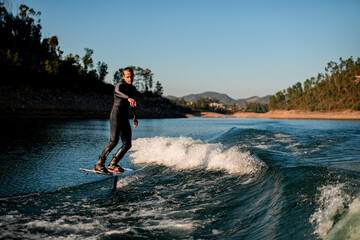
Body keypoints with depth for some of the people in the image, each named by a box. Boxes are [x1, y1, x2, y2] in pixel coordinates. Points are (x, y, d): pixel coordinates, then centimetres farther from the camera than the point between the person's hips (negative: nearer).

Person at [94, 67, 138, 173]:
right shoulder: (120, 85, -8)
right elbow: (117, 92, -34)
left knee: (127, 144, 1)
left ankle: (112, 164, 13)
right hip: (116, 115, -8)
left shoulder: (133, 89, 16)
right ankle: (99, 164, -15)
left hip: (125, 118, 8)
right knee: (114, 140, -22)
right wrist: (129, 98, -52)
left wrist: (135, 117, 30)